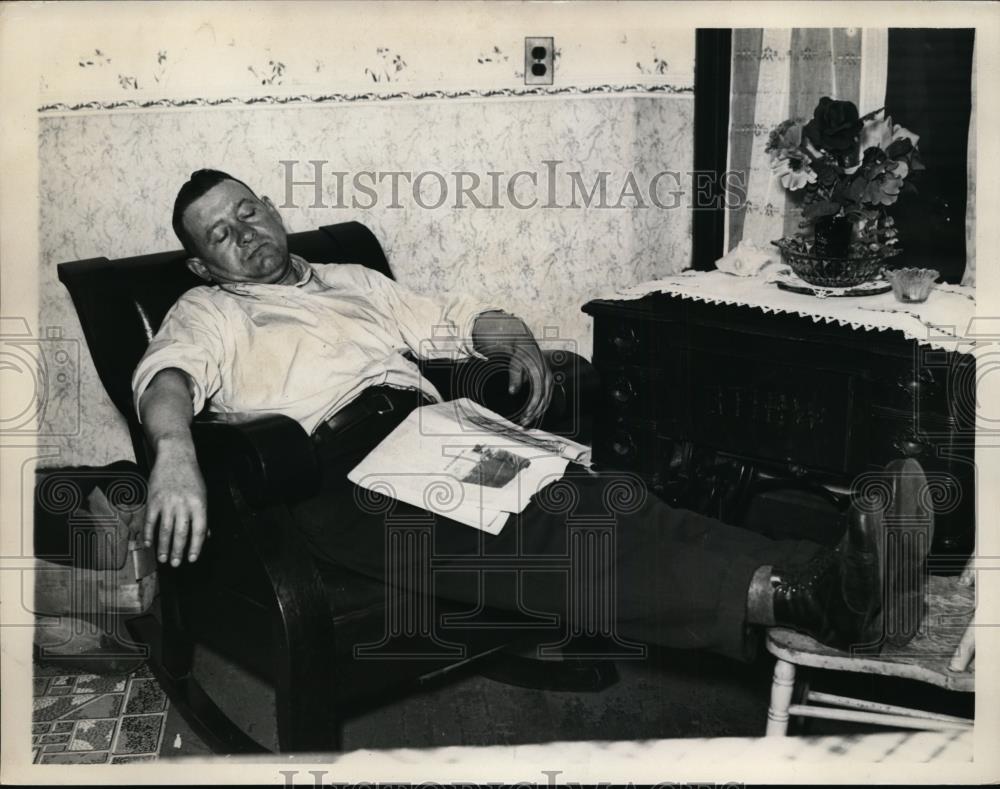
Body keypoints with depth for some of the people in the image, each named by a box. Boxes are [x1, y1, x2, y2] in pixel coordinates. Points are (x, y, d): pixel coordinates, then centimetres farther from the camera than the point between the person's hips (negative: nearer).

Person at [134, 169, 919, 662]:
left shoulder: (350, 279, 35)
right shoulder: (208, 312, 18)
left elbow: (446, 320, 31)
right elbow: (170, 372, -3)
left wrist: (511, 334, 6)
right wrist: (174, 449, -28)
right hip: (340, 465, -5)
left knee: (604, 496, -25)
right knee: (527, 537, -33)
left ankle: (814, 573, -43)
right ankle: (775, 595, -52)